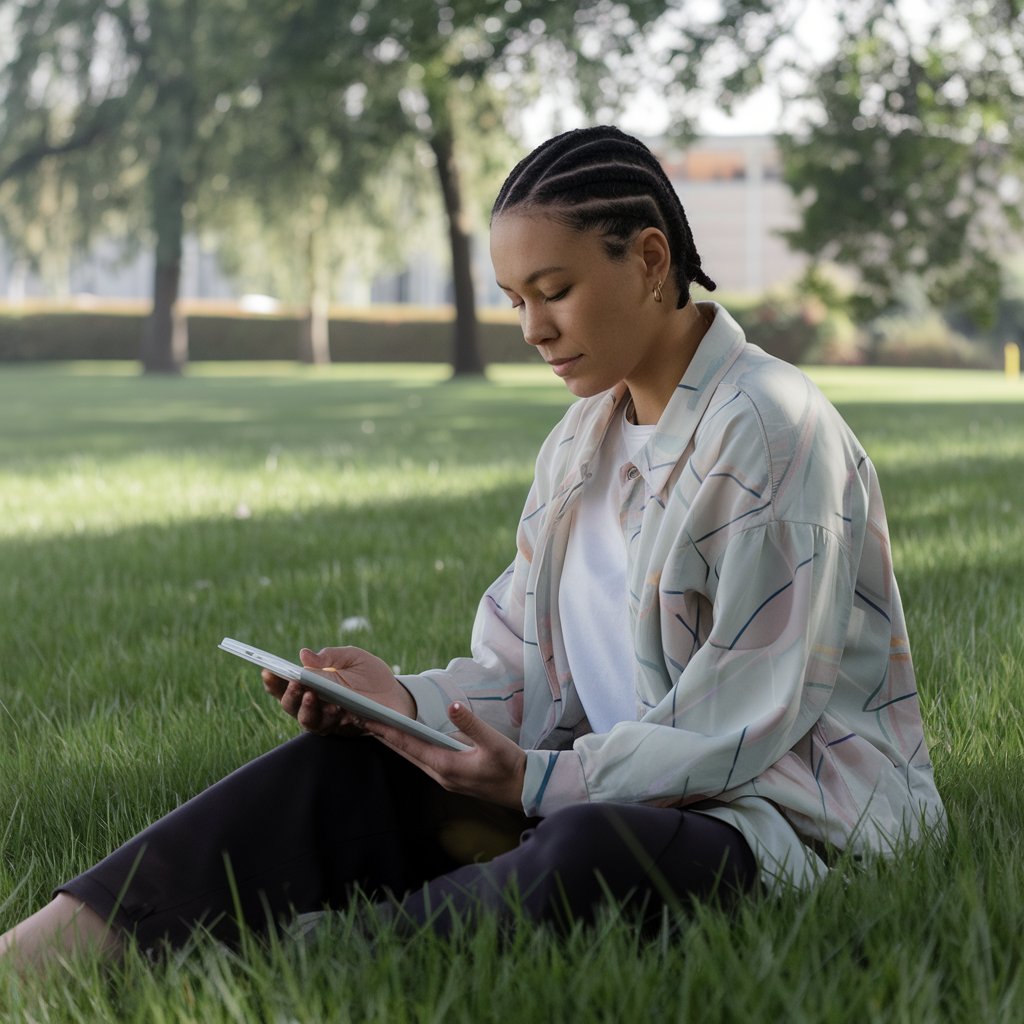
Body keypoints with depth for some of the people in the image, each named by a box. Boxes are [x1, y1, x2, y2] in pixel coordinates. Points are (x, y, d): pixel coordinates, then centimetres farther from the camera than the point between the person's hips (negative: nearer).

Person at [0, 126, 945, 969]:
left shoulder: (773, 431, -14)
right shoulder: (586, 437, 12)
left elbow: (745, 719, -18)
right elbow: (529, 668, 10)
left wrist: (537, 780, -25)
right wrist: (407, 701, -9)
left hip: (784, 817, -7)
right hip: (616, 785, 7)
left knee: (592, 852, -40)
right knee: (344, 770, -13)